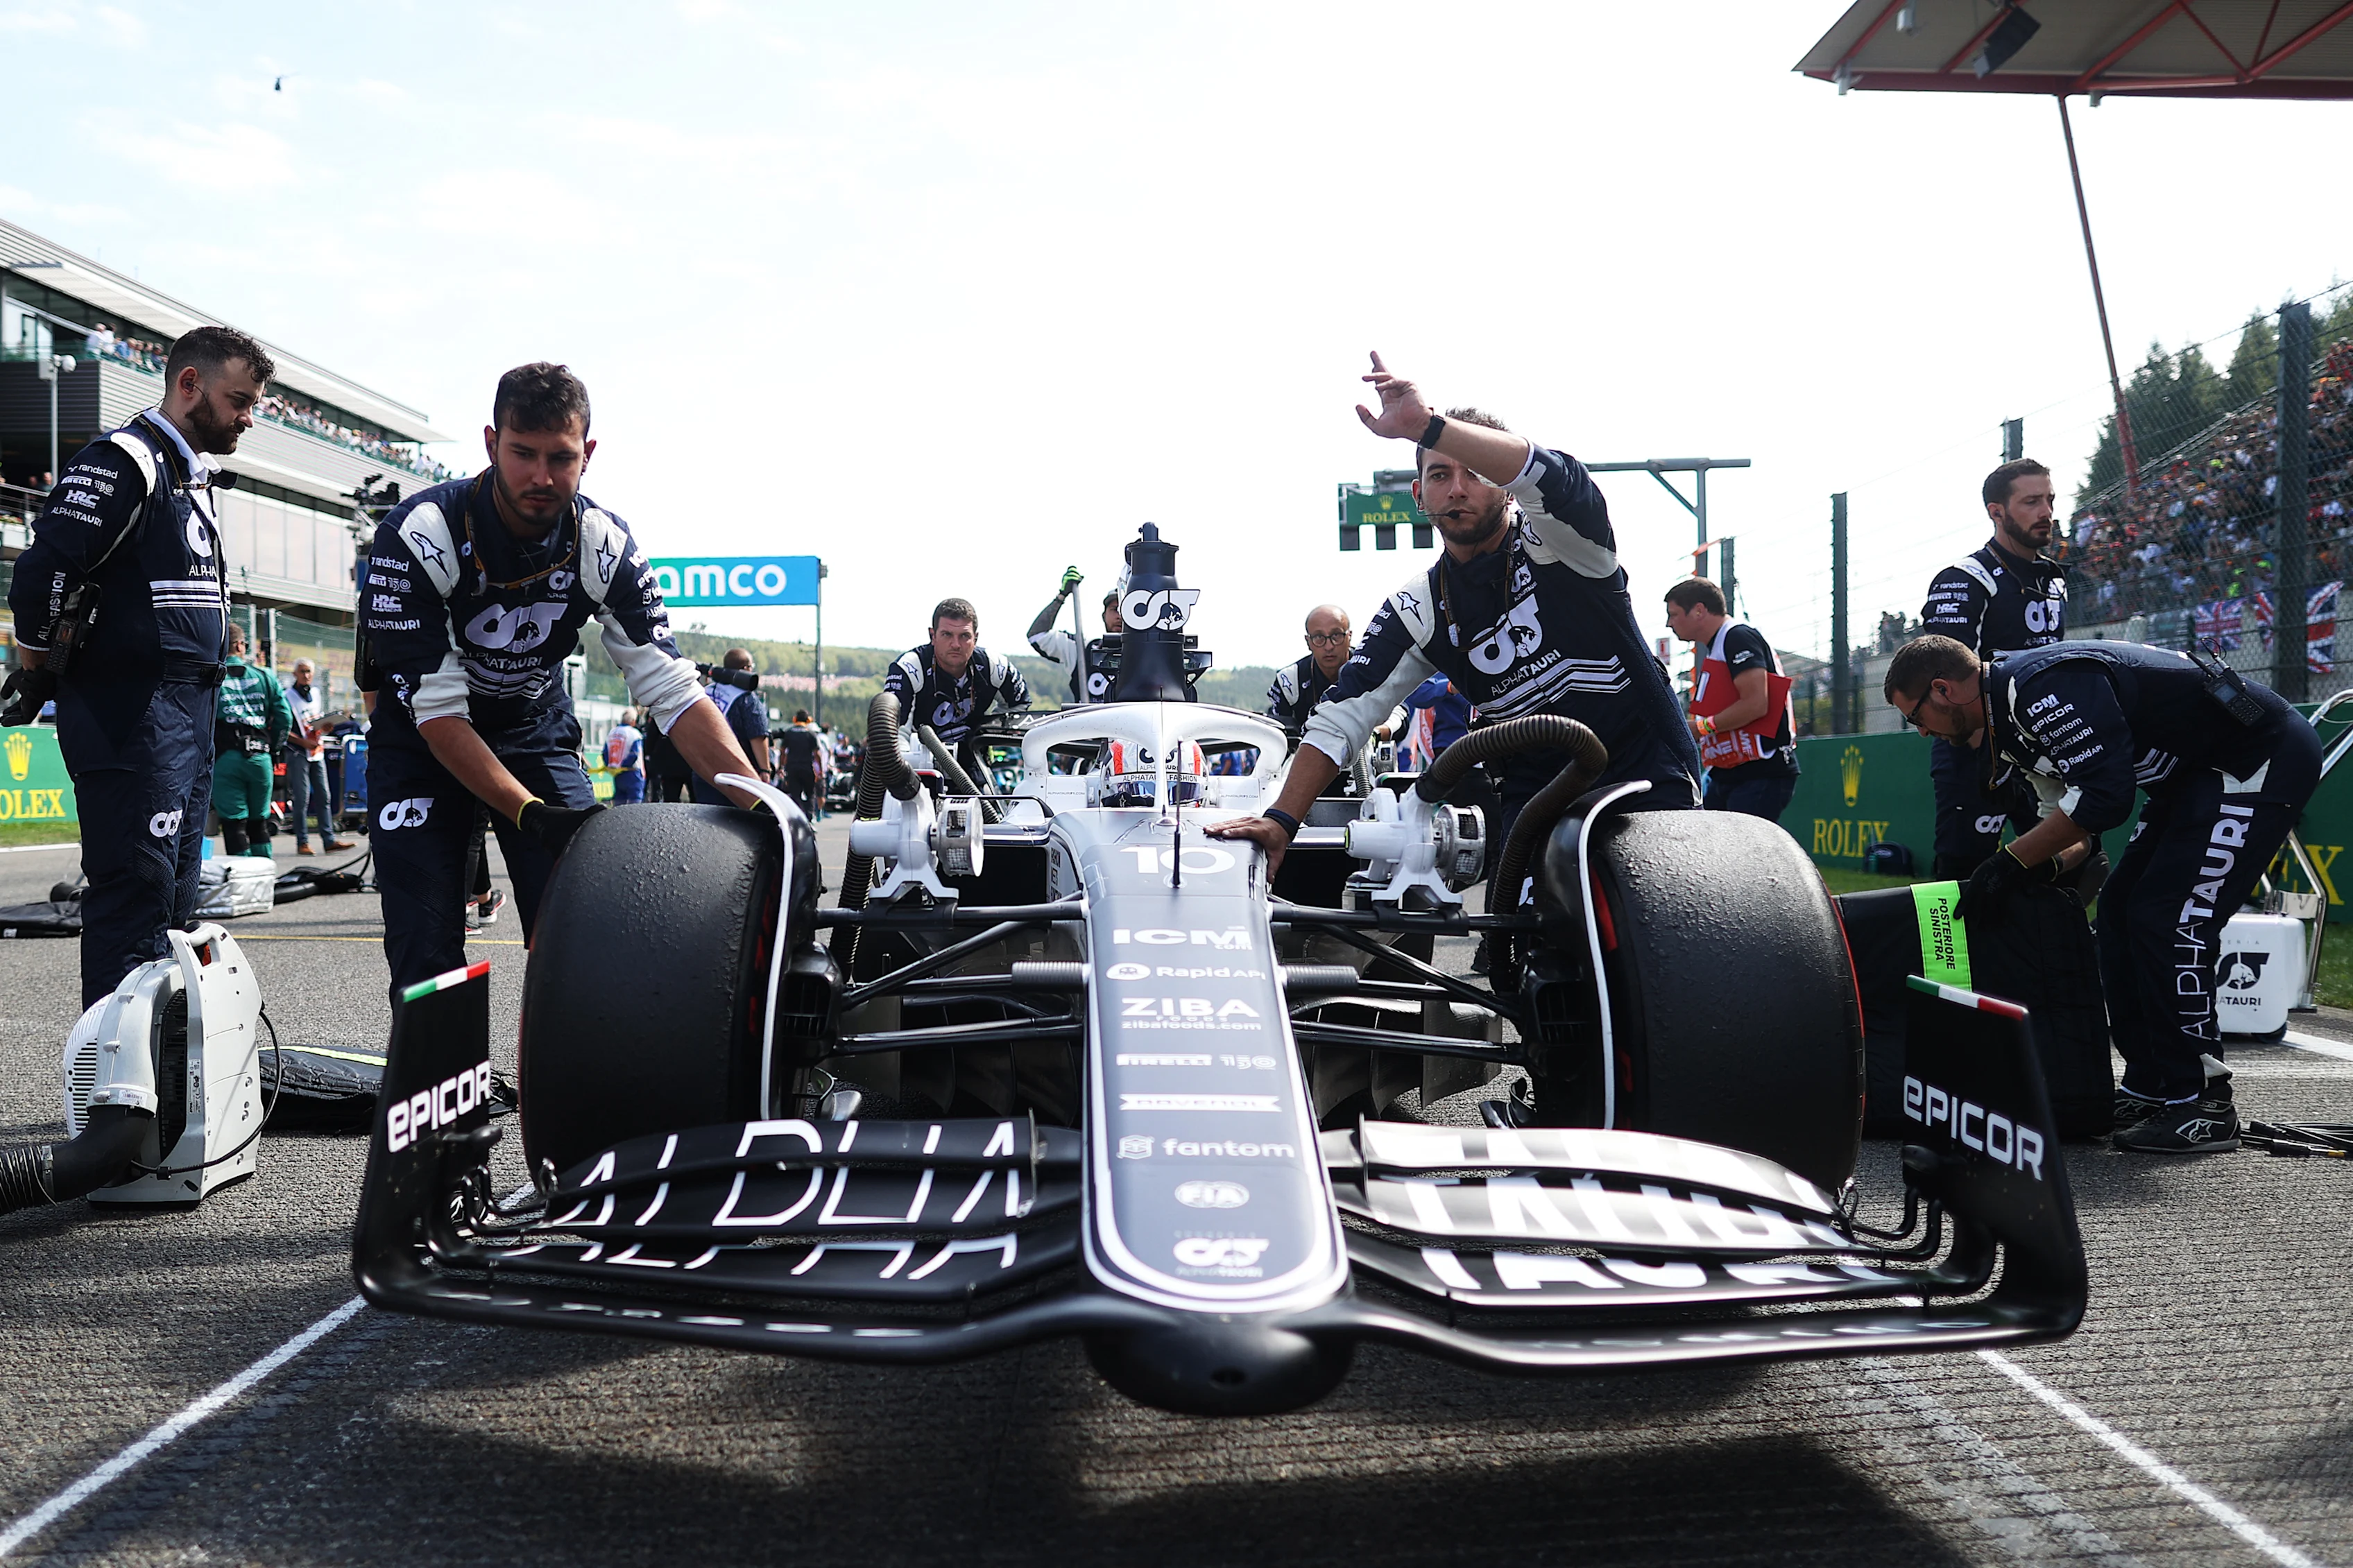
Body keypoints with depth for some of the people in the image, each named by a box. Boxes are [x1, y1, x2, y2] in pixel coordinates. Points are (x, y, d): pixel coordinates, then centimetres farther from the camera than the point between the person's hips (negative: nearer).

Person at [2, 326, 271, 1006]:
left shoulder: (192, 477, 21)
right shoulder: (125, 461, -11)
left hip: (189, 714, 10)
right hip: (132, 714, -10)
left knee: (174, 900, 13)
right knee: (135, 896, -9)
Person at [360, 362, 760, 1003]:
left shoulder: (605, 546, -17)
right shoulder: (415, 538, -25)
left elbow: (675, 691, -19)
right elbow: (437, 709, -27)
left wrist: (765, 809, -31)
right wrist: (530, 814, -38)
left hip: (536, 727, 2)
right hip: (422, 735, -2)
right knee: (427, 952, -11)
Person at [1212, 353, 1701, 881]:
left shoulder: (1554, 544, -6)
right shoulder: (1417, 611, 3)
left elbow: (1555, 481, -32)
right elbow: (1341, 717, -1)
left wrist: (1427, 426, -42)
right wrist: (1281, 819, -13)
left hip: (1652, 783, -3)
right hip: (1533, 801, 3)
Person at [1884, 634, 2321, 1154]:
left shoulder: (2042, 686, -25)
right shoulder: (2005, 723, 8)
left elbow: (2105, 796, -29)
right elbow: (2070, 820, 13)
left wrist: (2012, 860, -21)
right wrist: (2043, 866, -7)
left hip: (2263, 761, -11)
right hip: (2197, 774, 11)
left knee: (2168, 922, -15)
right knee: (2120, 914, 8)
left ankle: (2203, 1106, -5)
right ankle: (2148, 1090, 14)